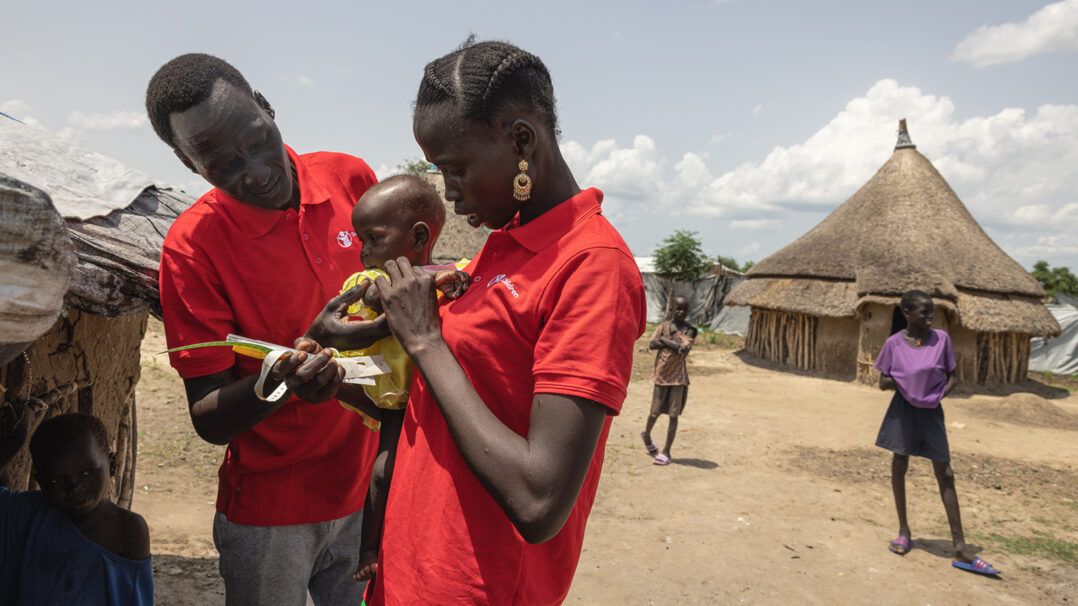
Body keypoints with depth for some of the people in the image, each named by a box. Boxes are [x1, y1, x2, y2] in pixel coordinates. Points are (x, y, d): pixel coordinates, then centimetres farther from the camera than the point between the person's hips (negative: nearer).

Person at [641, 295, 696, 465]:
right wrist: (674, 344, -13)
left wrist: (665, 340, -9)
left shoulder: (690, 330, 0)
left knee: (674, 414, 0)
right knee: (656, 411, 7)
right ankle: (646, 435, 36)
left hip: (679, 376, -1)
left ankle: (666, 452, 6)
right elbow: (652, 345, -8)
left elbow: (685, 347, -17)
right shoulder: (664, 326, 5)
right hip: (661, 374, 1)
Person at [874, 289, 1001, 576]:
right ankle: (903, 530, 27)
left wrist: (940, 392, -14)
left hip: (931, 411, 1)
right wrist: (905, 381, -18)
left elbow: (951, 377, 5)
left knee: (945, 474, 1)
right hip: (903, 409, -1)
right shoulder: (894, 343, -7)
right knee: (899, 466, 9)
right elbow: (883, 382, 0)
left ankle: (960, 549, 5)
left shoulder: (941, 338, -4)